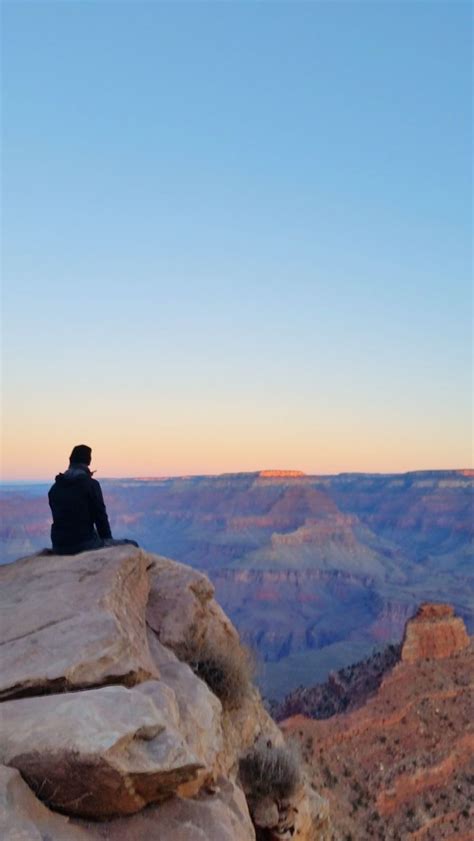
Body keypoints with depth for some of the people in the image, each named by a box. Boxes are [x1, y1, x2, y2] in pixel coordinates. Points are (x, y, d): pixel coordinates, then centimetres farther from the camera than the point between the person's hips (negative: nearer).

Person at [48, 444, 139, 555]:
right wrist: (108, 541, 8)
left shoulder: (54, 488, 8)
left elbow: (59, 517, 16)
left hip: (59, 549, 6)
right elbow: (100, 516, -7)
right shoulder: (91, 484, -8)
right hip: (85, 545, -6)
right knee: (131, 546, 7)